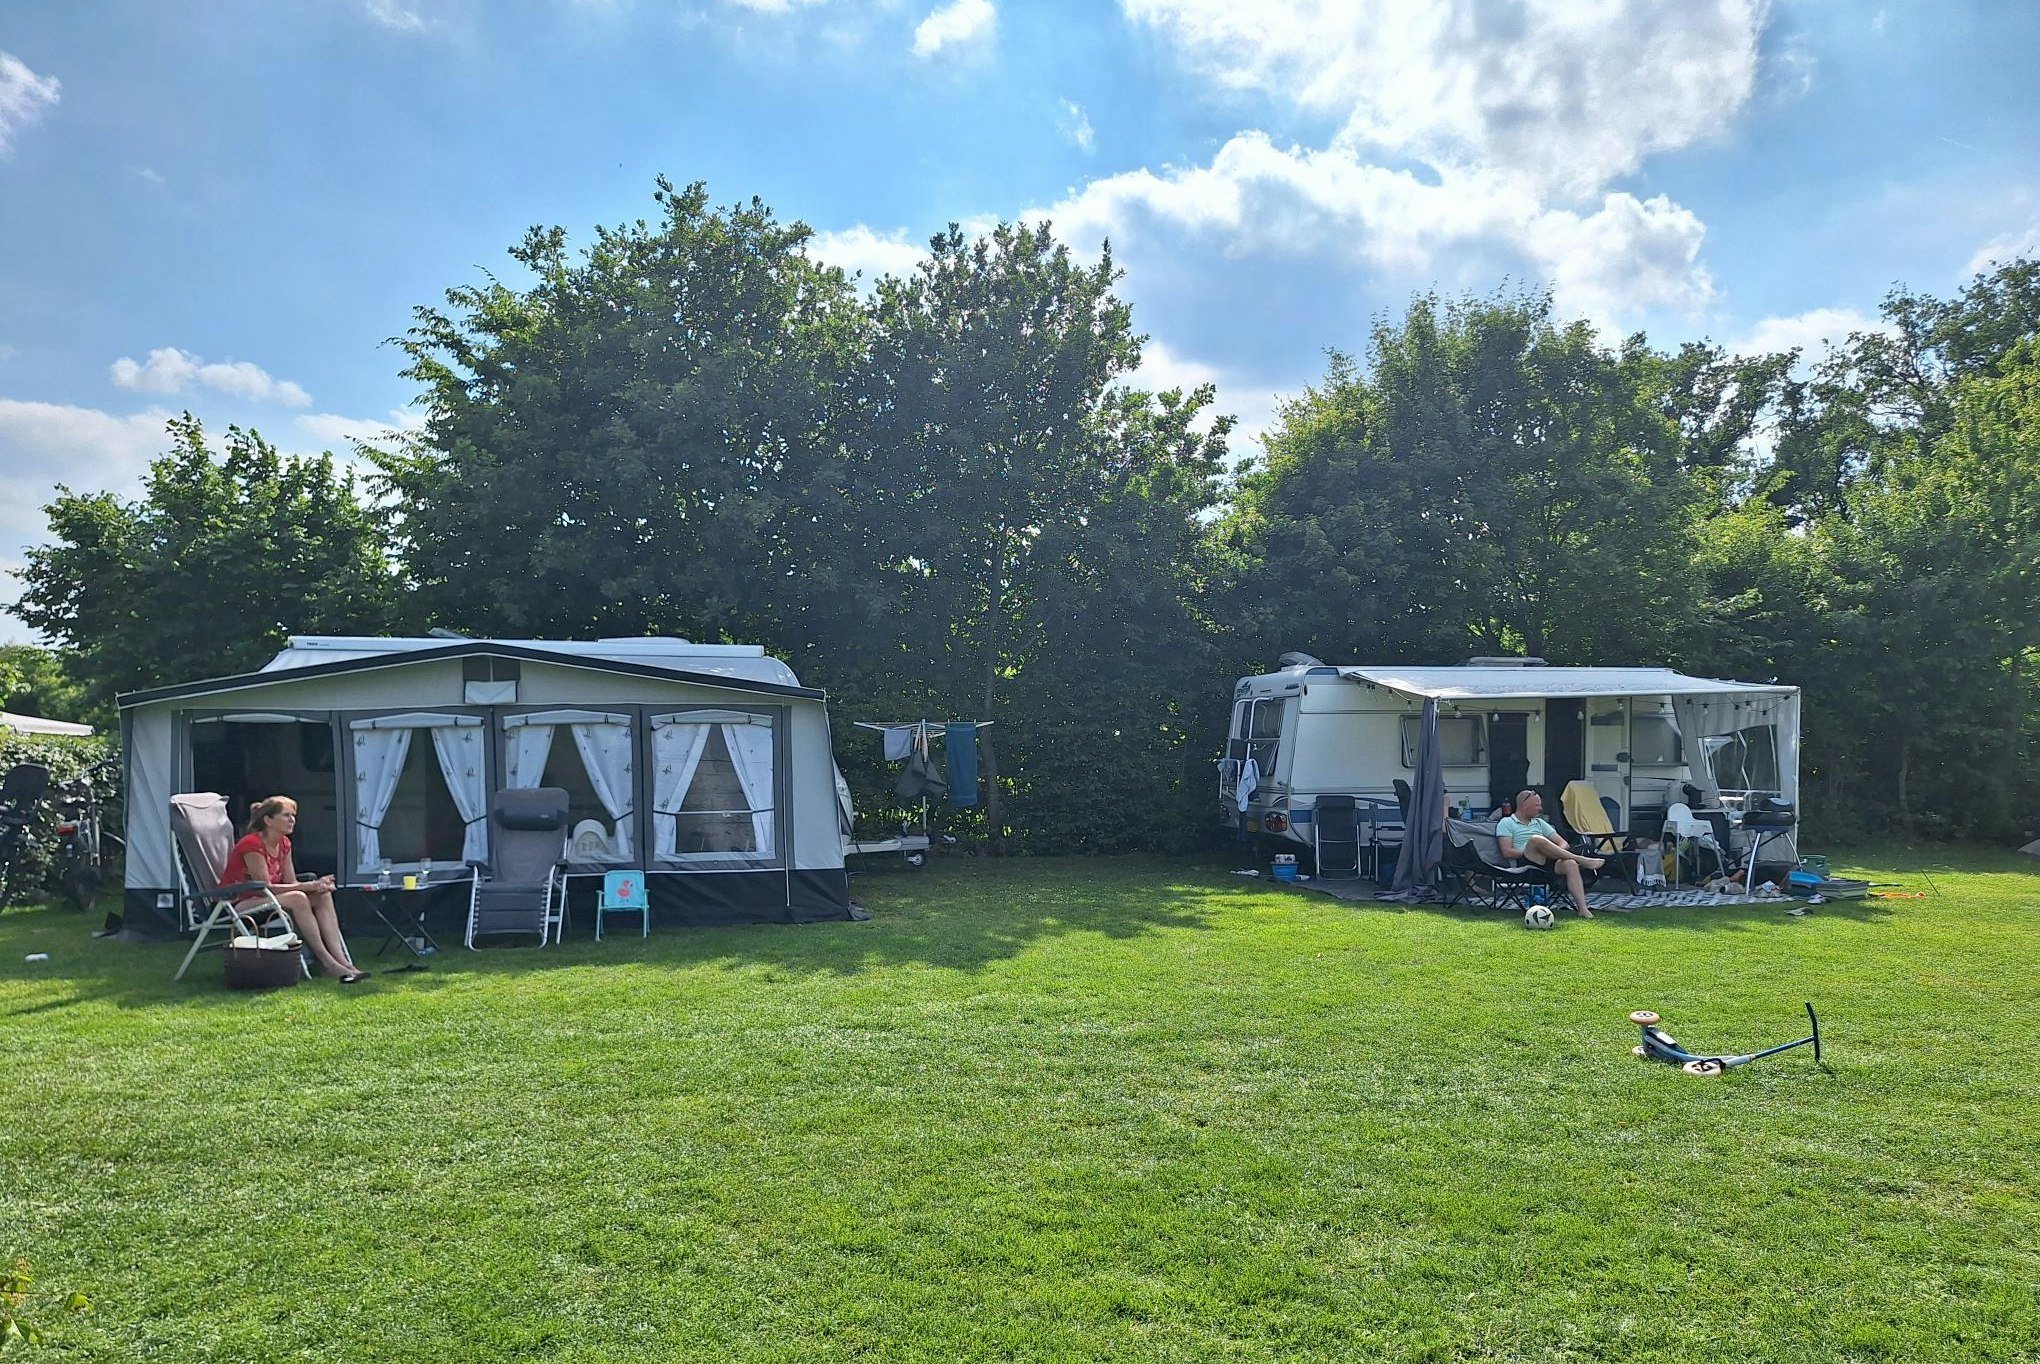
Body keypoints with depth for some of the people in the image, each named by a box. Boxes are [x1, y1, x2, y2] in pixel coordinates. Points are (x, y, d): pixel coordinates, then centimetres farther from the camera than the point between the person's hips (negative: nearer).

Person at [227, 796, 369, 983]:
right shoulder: (252, 844, -20)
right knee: (297, 899, -32)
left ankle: (343, 961, -26)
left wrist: (316, 885, -18)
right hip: (237, 906, -8)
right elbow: (265, 887, -23)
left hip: (262, 899, 8)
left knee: (323, 896, -13)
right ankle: (326, 962, -29)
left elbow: (291, 883, 3)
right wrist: (308, 886, -24)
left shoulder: (284, 844, 7)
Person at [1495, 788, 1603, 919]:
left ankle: (1582, 908, -39)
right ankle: (1582, 860, -29)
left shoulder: (1540, 823, 27)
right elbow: (1507, 852, -5)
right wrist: (1531, 851, -9)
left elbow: (1563, 844, 19)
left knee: (1570, 864, -28)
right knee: (1536, 839, -34)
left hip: (1547, 863, 5)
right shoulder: (1506, 823, 9)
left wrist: (1554, 852, -3)